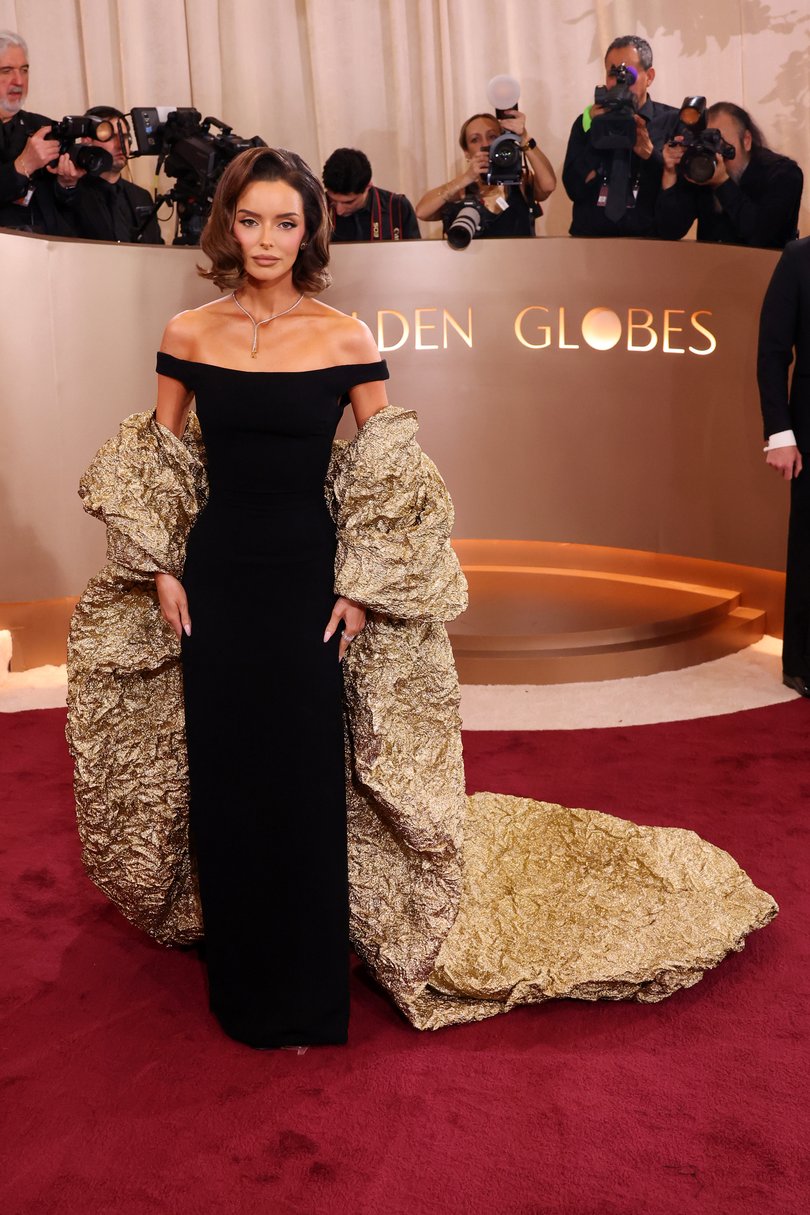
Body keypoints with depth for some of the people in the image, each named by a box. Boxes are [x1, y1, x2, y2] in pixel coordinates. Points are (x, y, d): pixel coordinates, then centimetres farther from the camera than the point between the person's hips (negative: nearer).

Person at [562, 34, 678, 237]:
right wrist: (597, 135, -7)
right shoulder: (586, 122, 11)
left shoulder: (673, 122, 6)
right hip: (590, 236, 2)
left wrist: (649, 151, -15)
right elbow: (574, 190, 1)